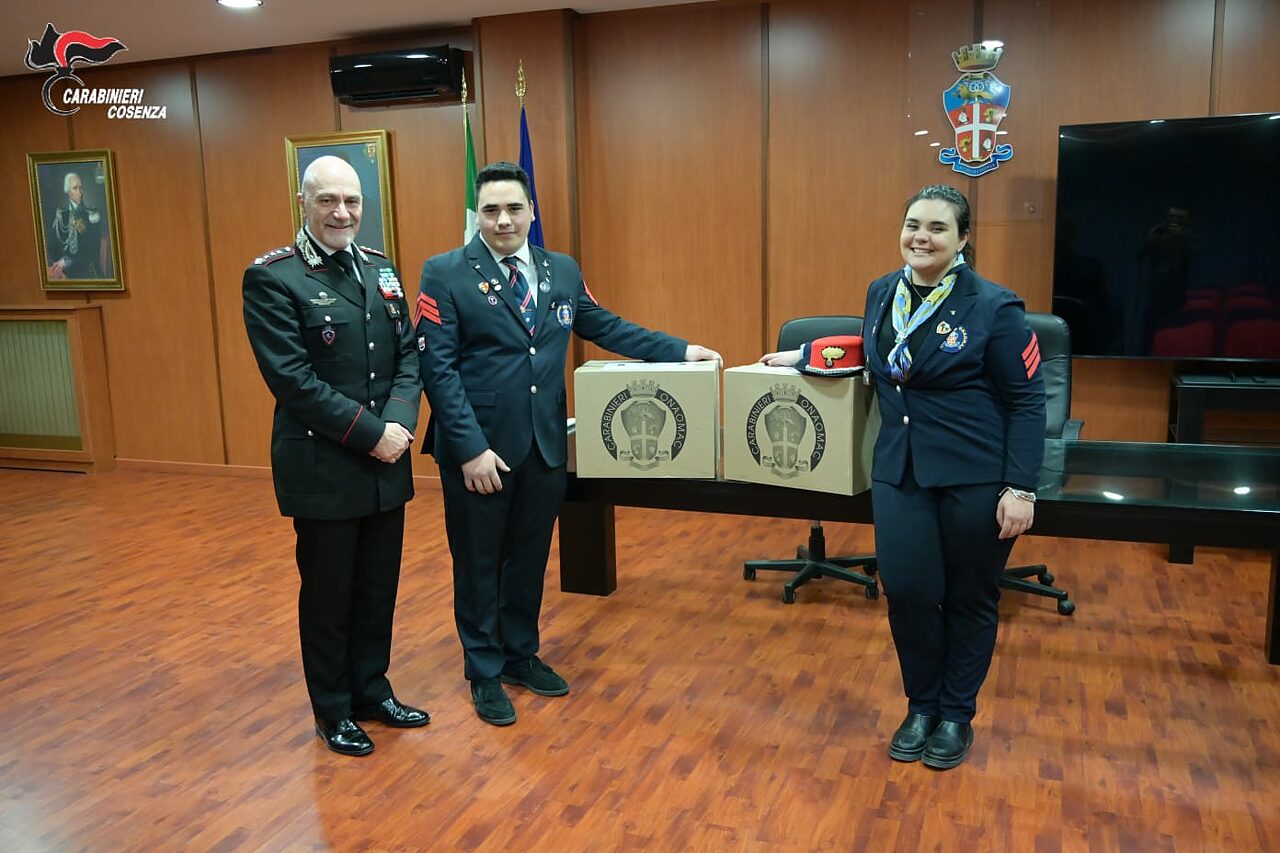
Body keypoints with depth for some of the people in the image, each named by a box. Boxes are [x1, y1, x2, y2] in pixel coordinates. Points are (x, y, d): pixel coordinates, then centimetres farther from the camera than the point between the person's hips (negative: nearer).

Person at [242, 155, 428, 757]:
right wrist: (370, 433, -18)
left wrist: (400, 421, -12)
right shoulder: (272, 277, -10)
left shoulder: (380, 270, 9)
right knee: (328, 592, 10)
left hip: (386, 464, 6)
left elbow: (408, 356, 6)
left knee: (379, 586, 16)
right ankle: (333, 710, 28)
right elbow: (292, 378, -17)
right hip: (322, 466, -5)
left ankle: (373, 690, 35)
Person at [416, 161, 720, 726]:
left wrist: (679, 351, 9)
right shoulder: (445, 274, -8)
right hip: (479, 447, -4)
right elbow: (437, 366, -12)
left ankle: (521, 654, 38)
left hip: (545, 445, 4)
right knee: (478, 563, 11)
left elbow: (604, 327, 16)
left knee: (530, 556, 17)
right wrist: (470, 448, -18)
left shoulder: (562, 271, 8)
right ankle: (484, 673, 29)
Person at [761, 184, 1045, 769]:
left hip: (976, 478, -4)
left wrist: (1021, 489, -14)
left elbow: (1027, 401, -9)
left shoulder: (994, 307, -11)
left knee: (970, 599, 10)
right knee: (907, 591, 1)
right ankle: (921, 706, 26)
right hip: (899, 473, 4)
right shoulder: (882, 293, 5)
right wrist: (803, 356, 24)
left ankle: (957, 715, 31)